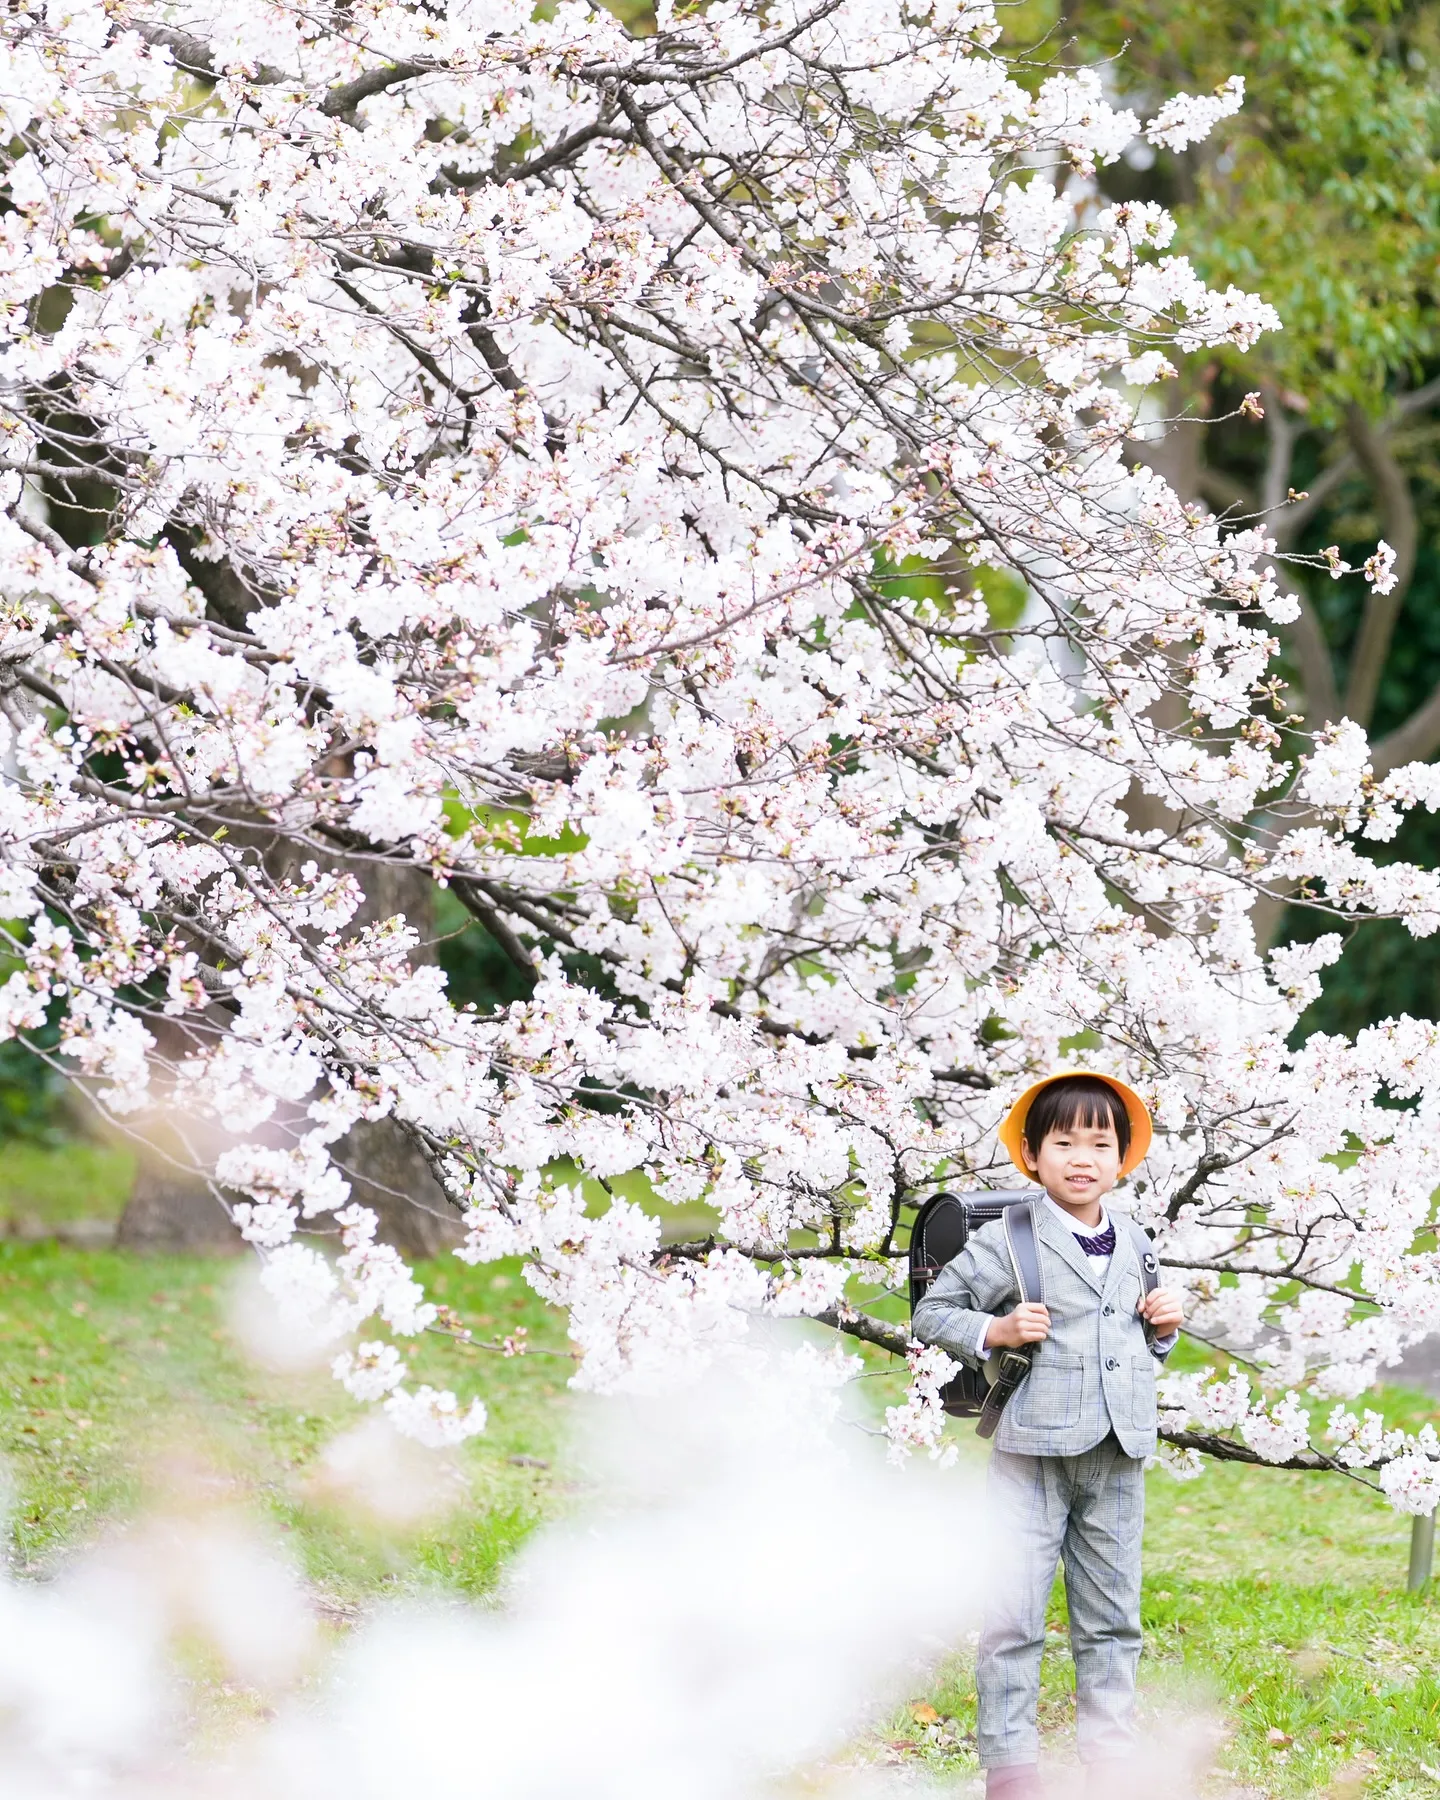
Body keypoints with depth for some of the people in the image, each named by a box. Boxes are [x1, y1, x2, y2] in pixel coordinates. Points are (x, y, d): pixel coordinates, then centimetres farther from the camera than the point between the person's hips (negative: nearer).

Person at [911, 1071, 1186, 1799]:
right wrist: (993, 1332, -16)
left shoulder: (1131, 1247, 13)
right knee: (1011, 1617, -6)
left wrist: (1163, 1329, 6)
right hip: (1032, 1452, -5)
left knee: (1110, 1621, 11)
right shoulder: (1006, 1241, -5)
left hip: (1116, 1459, 5)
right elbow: (932, 1311, -2)